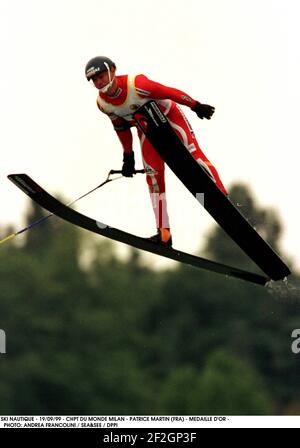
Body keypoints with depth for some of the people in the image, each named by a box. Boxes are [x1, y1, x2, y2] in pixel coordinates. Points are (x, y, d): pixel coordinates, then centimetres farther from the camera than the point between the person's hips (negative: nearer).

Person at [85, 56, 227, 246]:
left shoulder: (136, 84, -32)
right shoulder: (102, 104, -14)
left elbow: (169, 92, -25)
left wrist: (196, 106, -20)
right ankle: (164, 234, -7)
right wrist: (128, 156, 9)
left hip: (168, 115, -5)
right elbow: (121, 127, 3)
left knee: (193, 154, -21)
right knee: (153, 174, -5)